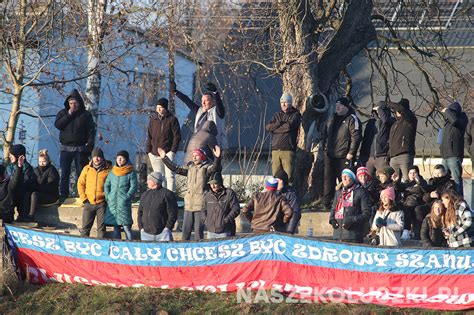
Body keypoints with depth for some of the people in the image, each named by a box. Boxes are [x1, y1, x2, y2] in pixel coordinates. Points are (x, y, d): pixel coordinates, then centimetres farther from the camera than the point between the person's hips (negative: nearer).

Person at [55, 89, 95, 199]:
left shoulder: (86, 115, 5)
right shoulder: (63, 113, 10)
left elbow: (91, 131, 2)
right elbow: (57, 124, -5)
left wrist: (90, 145, -9)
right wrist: (69, 115, -11)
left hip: (80, 148, -1)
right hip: (66, 148, 1)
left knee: (81, 173, -1)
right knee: (64, 173, -2)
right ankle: (63, 195, 0)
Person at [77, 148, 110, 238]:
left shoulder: (108, 170, 0)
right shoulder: (87, 169, 6)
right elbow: (80, 183, 10)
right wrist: (83, 197, 0)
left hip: (102, 203, -2)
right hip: (89, 203, 2)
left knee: (101, 227, 3)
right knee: (85, 226, 3)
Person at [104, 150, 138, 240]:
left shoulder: (131, 173, -1)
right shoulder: (112, 173, 12)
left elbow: (134, 187, -4)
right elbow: (106, 185, 16)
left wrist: (126, 197, -12)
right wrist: (107, 197, 3)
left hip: (124, 203, -5)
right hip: (112, 203, 5)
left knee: (126, 226, -9)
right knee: (116, 226, 9)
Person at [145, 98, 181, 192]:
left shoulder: (172, 119, -1)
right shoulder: (153, 119, 12)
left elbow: (177, 136, -2)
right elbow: (149, 136, 16)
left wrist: (173, 150, -10)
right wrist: (148, 150, 7)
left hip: (168, 153, -5)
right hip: (154, 154, 5)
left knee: (169, 175, -13)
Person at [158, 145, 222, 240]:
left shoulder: (206, 167, -3)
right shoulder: (190, 167, 14)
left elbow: (215, 168, -21)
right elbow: (176, 169, 15)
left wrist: (217, 158, -40)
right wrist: (164, 158, 12)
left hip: (200, 204, -5)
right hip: (189, 203, 5)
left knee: (198, 229, -2)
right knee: (186, 229, 10)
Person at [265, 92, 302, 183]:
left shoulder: (295, 114, 5)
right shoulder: (277, 115, 20)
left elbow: (289, 126, -12)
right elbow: (268, 126, 6)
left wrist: (275, 128, 0)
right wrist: (279, 123, -9)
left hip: (288, 149, -5)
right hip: (275, 149, 5)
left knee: (288, 176, -10)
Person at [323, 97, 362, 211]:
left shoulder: (352, 119, -5)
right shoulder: (332, 119, 19)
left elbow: (356, 137, -13)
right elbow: (327, 135, 27)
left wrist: (351, 153, -17)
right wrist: (325, 149, 17)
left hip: (344, 157, -7)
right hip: (330, 156, 7)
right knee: (328, 180, 6)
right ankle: (327, 204, 10)